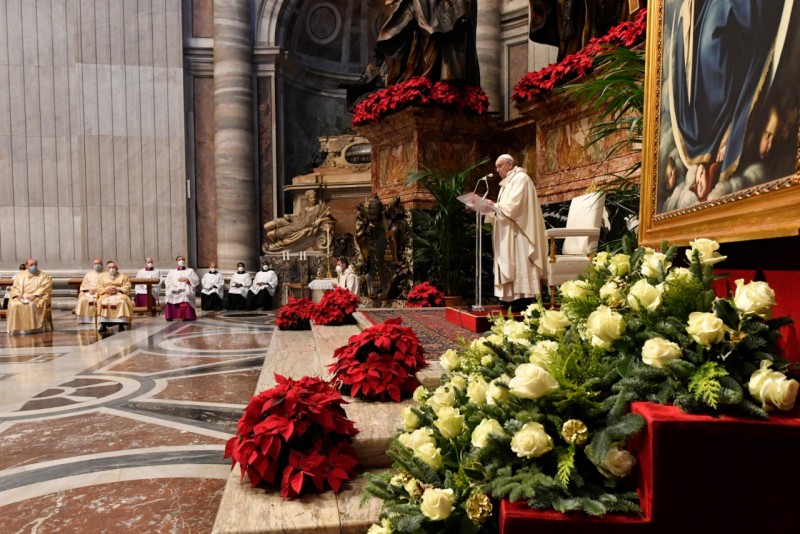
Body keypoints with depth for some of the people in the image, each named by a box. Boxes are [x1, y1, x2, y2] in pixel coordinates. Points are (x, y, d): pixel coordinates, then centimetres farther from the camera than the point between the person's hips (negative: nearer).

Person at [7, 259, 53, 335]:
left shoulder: (44, 276, 12)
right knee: (14, 305, -30)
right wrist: (18, 295, -9)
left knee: (31, 305, -37)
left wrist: (35, 295, -18)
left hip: (38, 298, -3)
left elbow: (44, 288, -1)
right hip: (21, 298, 3)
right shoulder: (20, 275, 21)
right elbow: (15, 288, 13)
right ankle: (15, 329, -27)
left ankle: (33, 328, -36)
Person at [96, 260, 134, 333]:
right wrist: (106, 290, -10)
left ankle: (121, 325, -39)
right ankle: (103, 325, -34)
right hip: (106, 295, 2)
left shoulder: (123, 276, 17)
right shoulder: (103, 277, 23)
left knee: (121, 302, -36)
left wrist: (117, 289, -13)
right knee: (103, 302, -33)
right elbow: (99, 288, 10)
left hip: (119, 294, -2)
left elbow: (127, 288, 3)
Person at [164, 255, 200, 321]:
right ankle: (170, 316, -26)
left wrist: (186, 279, -6)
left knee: (185, 294, -37)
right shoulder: (172, 272, 25)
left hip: (186, 290, -2)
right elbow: (167, 283, 12)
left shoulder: (190, 270, 21)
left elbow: (196, 281, 8)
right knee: (169, 295, -32)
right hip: (175, 290, 2)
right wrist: (173, 286, -9)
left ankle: (187, 316, -33)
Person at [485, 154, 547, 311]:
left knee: (519, 262, -11)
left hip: (518, 230, -10)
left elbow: (513, 205, -19)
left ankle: (522, 298, -11)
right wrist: (494, 207, 2)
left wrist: (494, 205, -13)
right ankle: (512, 298, 6)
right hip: (508, 232, 10)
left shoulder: (520, 178, -8)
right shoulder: (507, 182, 22)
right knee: (511, 263, 5)